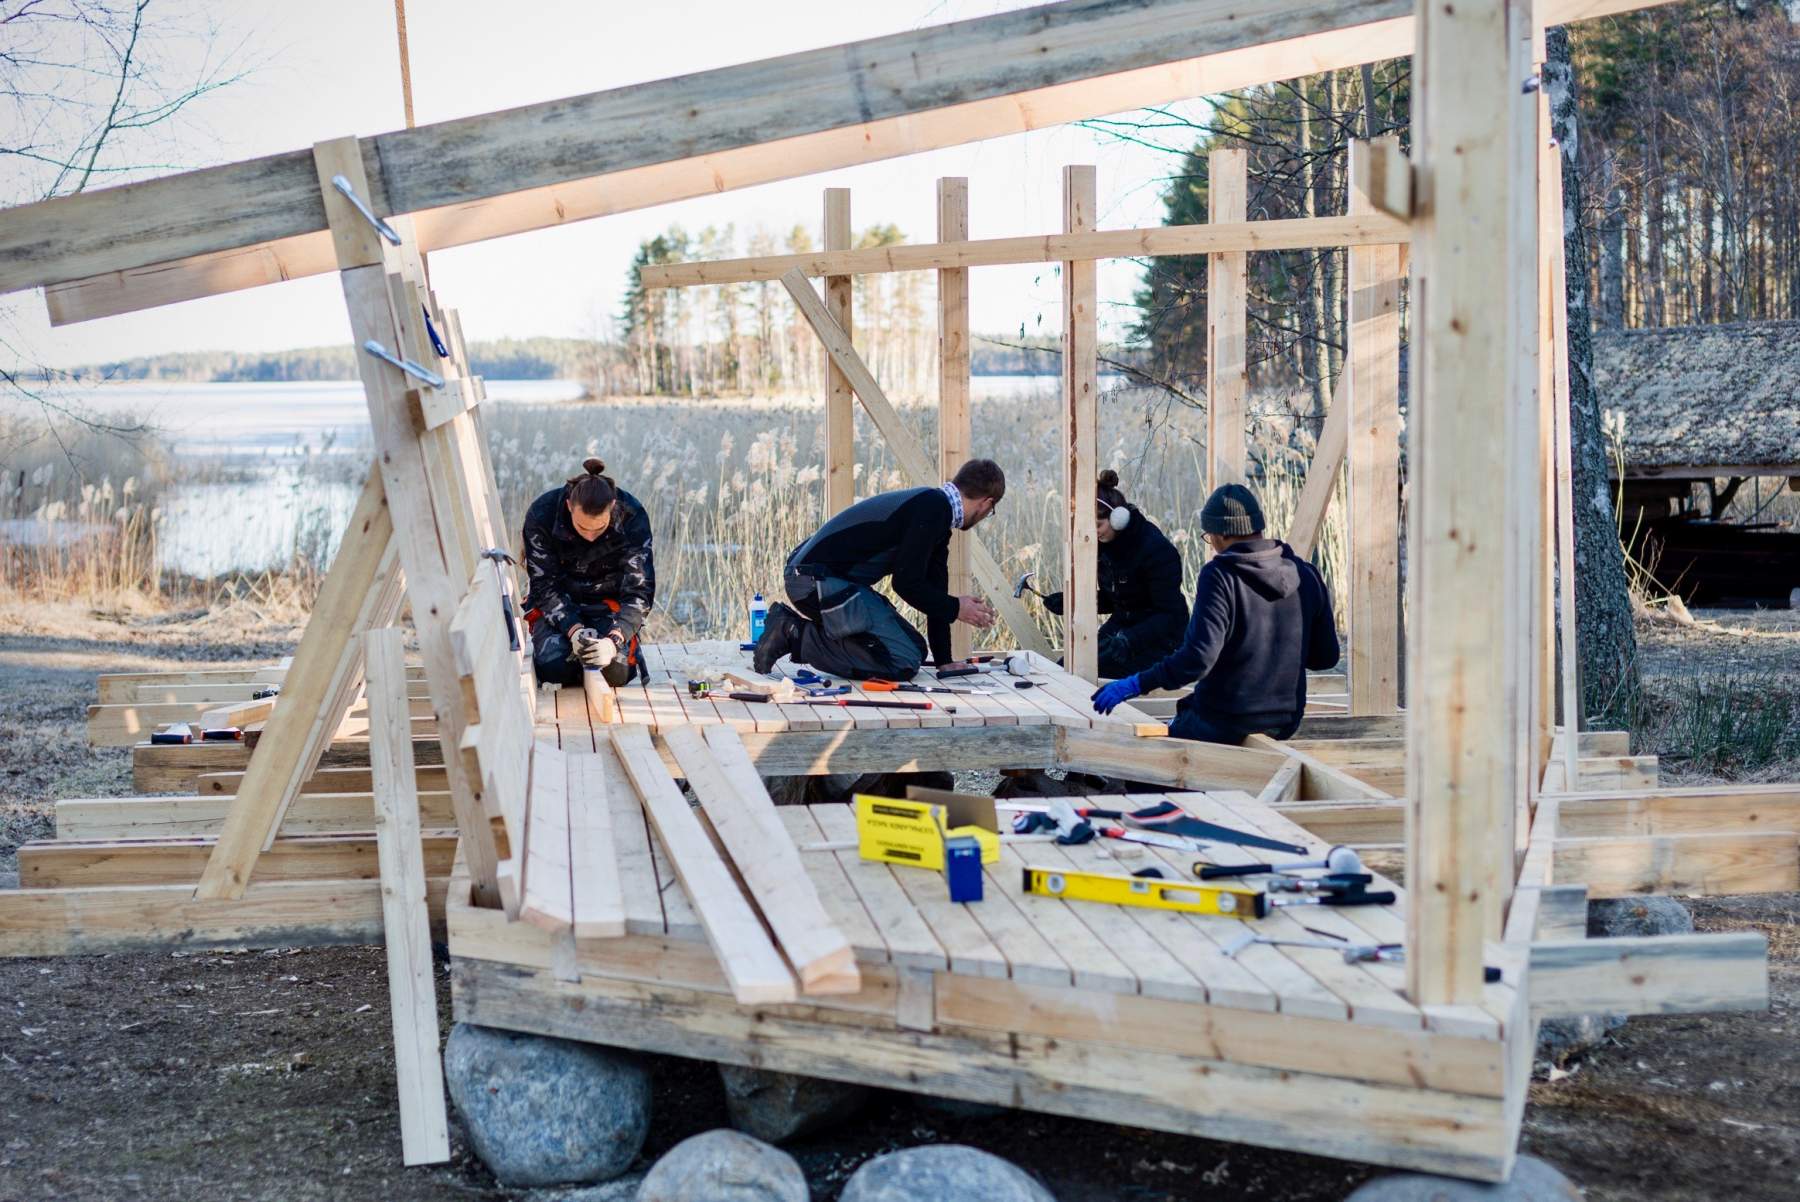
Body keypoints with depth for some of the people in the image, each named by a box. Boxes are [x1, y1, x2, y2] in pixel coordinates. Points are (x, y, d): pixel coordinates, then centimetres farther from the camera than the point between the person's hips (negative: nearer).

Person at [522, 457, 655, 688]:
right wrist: (574, 630, -31)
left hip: (609, 601, 0)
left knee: (615, 671, -26)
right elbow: (545, 585, -15)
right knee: (551, 665, -27)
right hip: (558, 604, 0)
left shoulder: (632, 517, -22)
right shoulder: (540, 515, -22)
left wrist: (614, 641, -36)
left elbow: (640, 591, -20)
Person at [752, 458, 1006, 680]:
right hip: (817, 578, -11)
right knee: (903, 661, -16)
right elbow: (906, 583, -17)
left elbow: (934, 588, 21)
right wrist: (956, 608, -1)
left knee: (915, 647, 13)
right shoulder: (933, 507, -14)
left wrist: (944, 661, 19)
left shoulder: (934, 505, 18)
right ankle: (796, 635, -11)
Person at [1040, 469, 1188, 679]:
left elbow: (1170, 614, -22)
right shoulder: (1104, 544, 2)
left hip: (1157, 638, -8)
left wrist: (1130, 640, -36)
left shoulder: (1156, 549, -22)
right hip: (1121, 625, 8)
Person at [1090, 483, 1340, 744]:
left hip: (1225, 726, -6)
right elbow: (1325, 657, 6)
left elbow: (1197, 657, -27)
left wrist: (1136, 684, -20)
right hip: (1285, 724, 6)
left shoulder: (1220, 576, -18)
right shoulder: (1306, 575, -1)